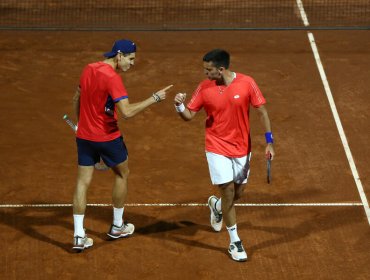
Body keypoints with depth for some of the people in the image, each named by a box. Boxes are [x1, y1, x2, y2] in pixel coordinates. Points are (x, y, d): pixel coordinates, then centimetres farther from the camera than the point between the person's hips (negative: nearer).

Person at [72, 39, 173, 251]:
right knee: (122, 174, 18)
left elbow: (77, 99, 15)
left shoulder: (88, 70, 2)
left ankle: (79, 236, 5)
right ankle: (117, 226, 29)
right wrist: (155, 98, -24)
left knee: (83, 182, 7)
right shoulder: (112, 78, -22)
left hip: (84, 136, 6)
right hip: (107, 137, -6)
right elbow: (127, 112, -30)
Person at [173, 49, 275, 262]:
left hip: (242, 149, 1)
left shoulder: (246, 83, -13)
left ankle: (217, 205, 47)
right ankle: (235, 242, 8)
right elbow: (189, 115, -3)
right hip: (217, 149, -1)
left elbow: (262, 112, -6)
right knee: (228, 192, -6)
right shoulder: (204, 88, -9)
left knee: (238, 193, 12)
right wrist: (180, 106, -25)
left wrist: (269, 142, -9)